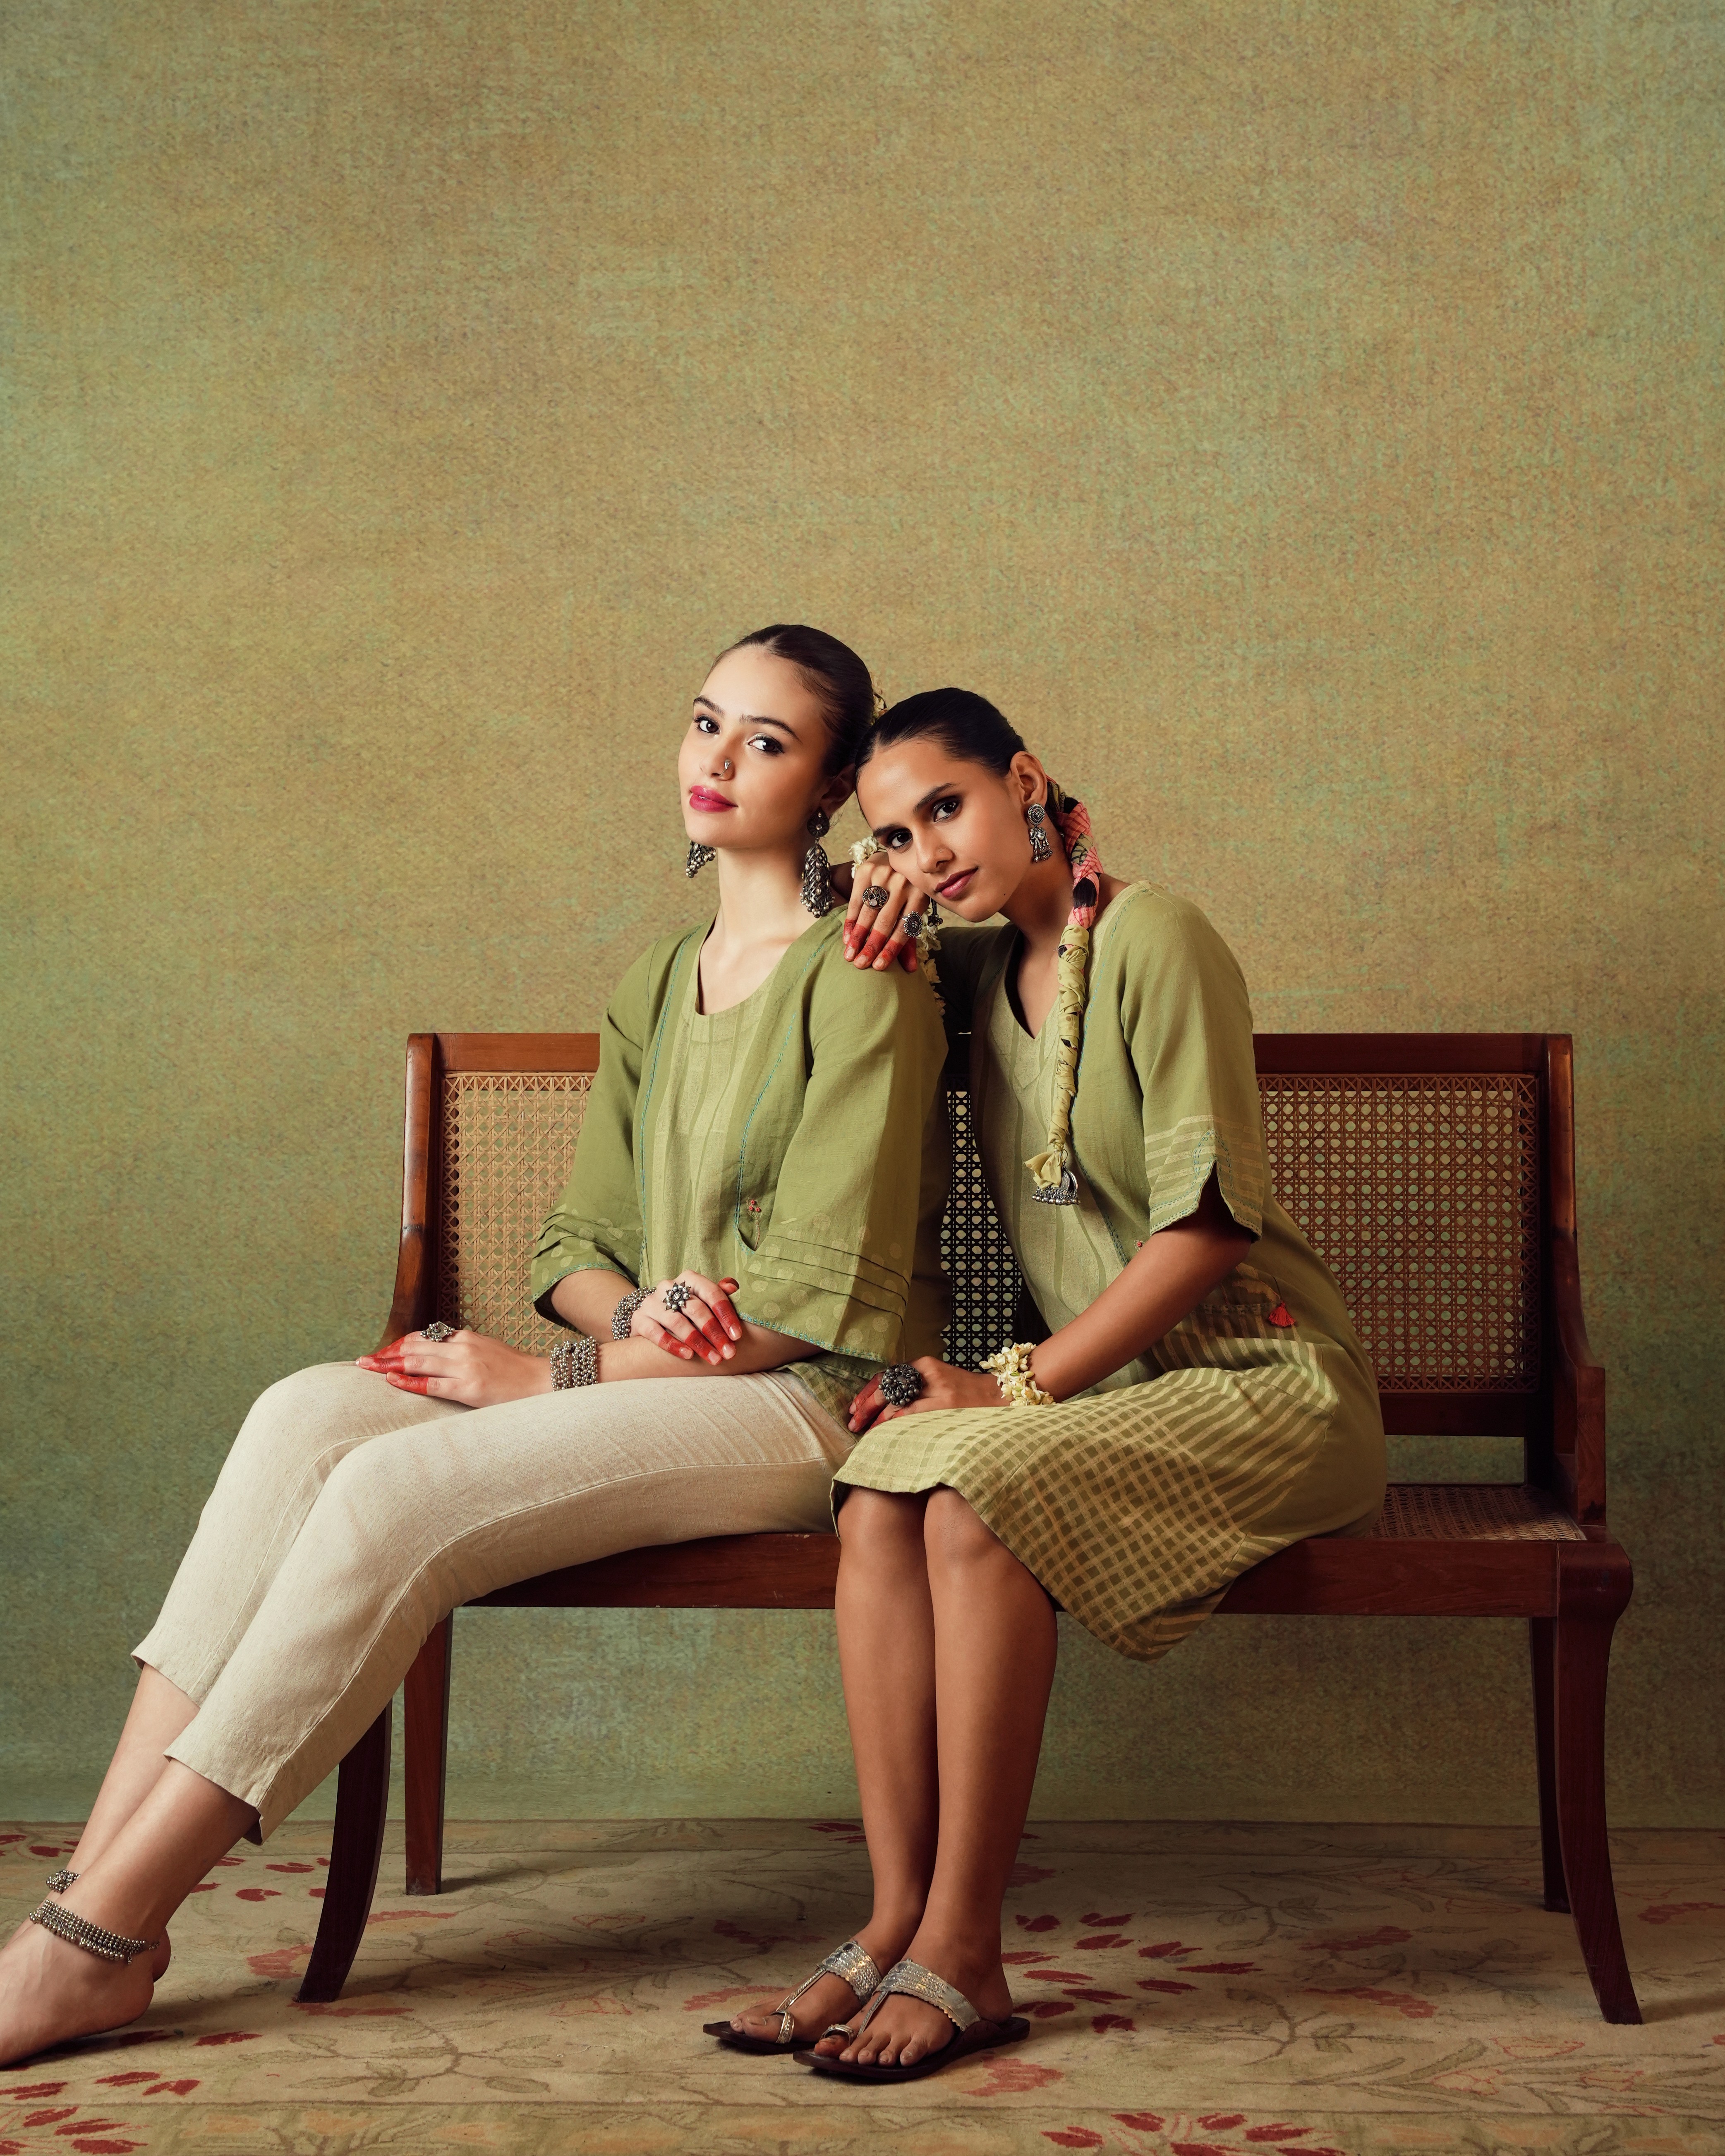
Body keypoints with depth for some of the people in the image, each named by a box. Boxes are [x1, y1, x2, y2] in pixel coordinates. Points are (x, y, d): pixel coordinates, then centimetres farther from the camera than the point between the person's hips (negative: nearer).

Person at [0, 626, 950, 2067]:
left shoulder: (859, 978, -7)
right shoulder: (657, 990, 18)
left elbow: (819, 1292, -14)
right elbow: (580, 1239, 17)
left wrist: (553, 1380, -12)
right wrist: (631, 1315, -9)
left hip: (809, 1409, -7)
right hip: (656, 1377, 7)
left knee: (402, 1488, -26)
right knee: (308, 1416, -17)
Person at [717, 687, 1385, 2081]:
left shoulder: (1152, 941, -11)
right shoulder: (978, 966, 12)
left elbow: (1208, 1226, -17)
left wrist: (1018, 1389, -18)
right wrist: (860, 919, 7)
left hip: (1265, 1382, -6)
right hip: (1113, 1388, 7)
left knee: (975, 1491, -30)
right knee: (883, 1489, -22)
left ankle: (962, 1953, -23)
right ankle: (898, 1923, -22)